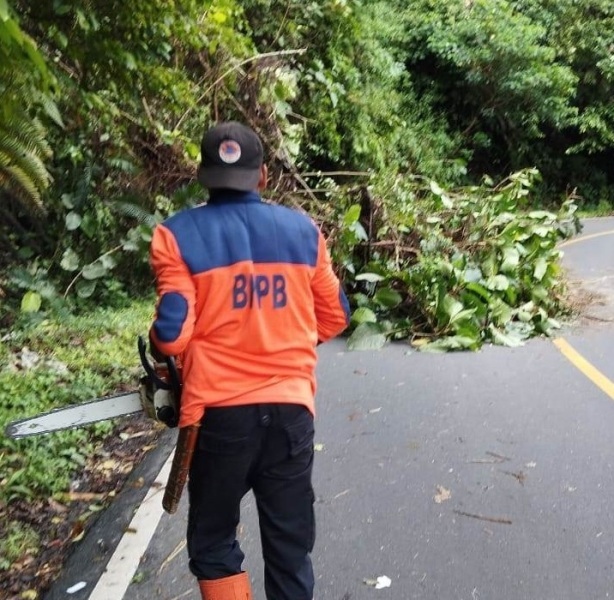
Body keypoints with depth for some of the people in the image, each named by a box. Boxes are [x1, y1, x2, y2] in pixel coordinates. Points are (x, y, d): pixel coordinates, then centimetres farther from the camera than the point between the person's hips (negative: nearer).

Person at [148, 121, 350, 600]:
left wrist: (161, 347, 12)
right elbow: (334, 318, 10)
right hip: (291, 407, 2)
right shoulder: (303, 230, 4)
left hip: (219, 411, -2)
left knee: (214, 544, 18)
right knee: (290, 547, 16)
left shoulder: (178, 235, -5)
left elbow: (174, 333, -11)